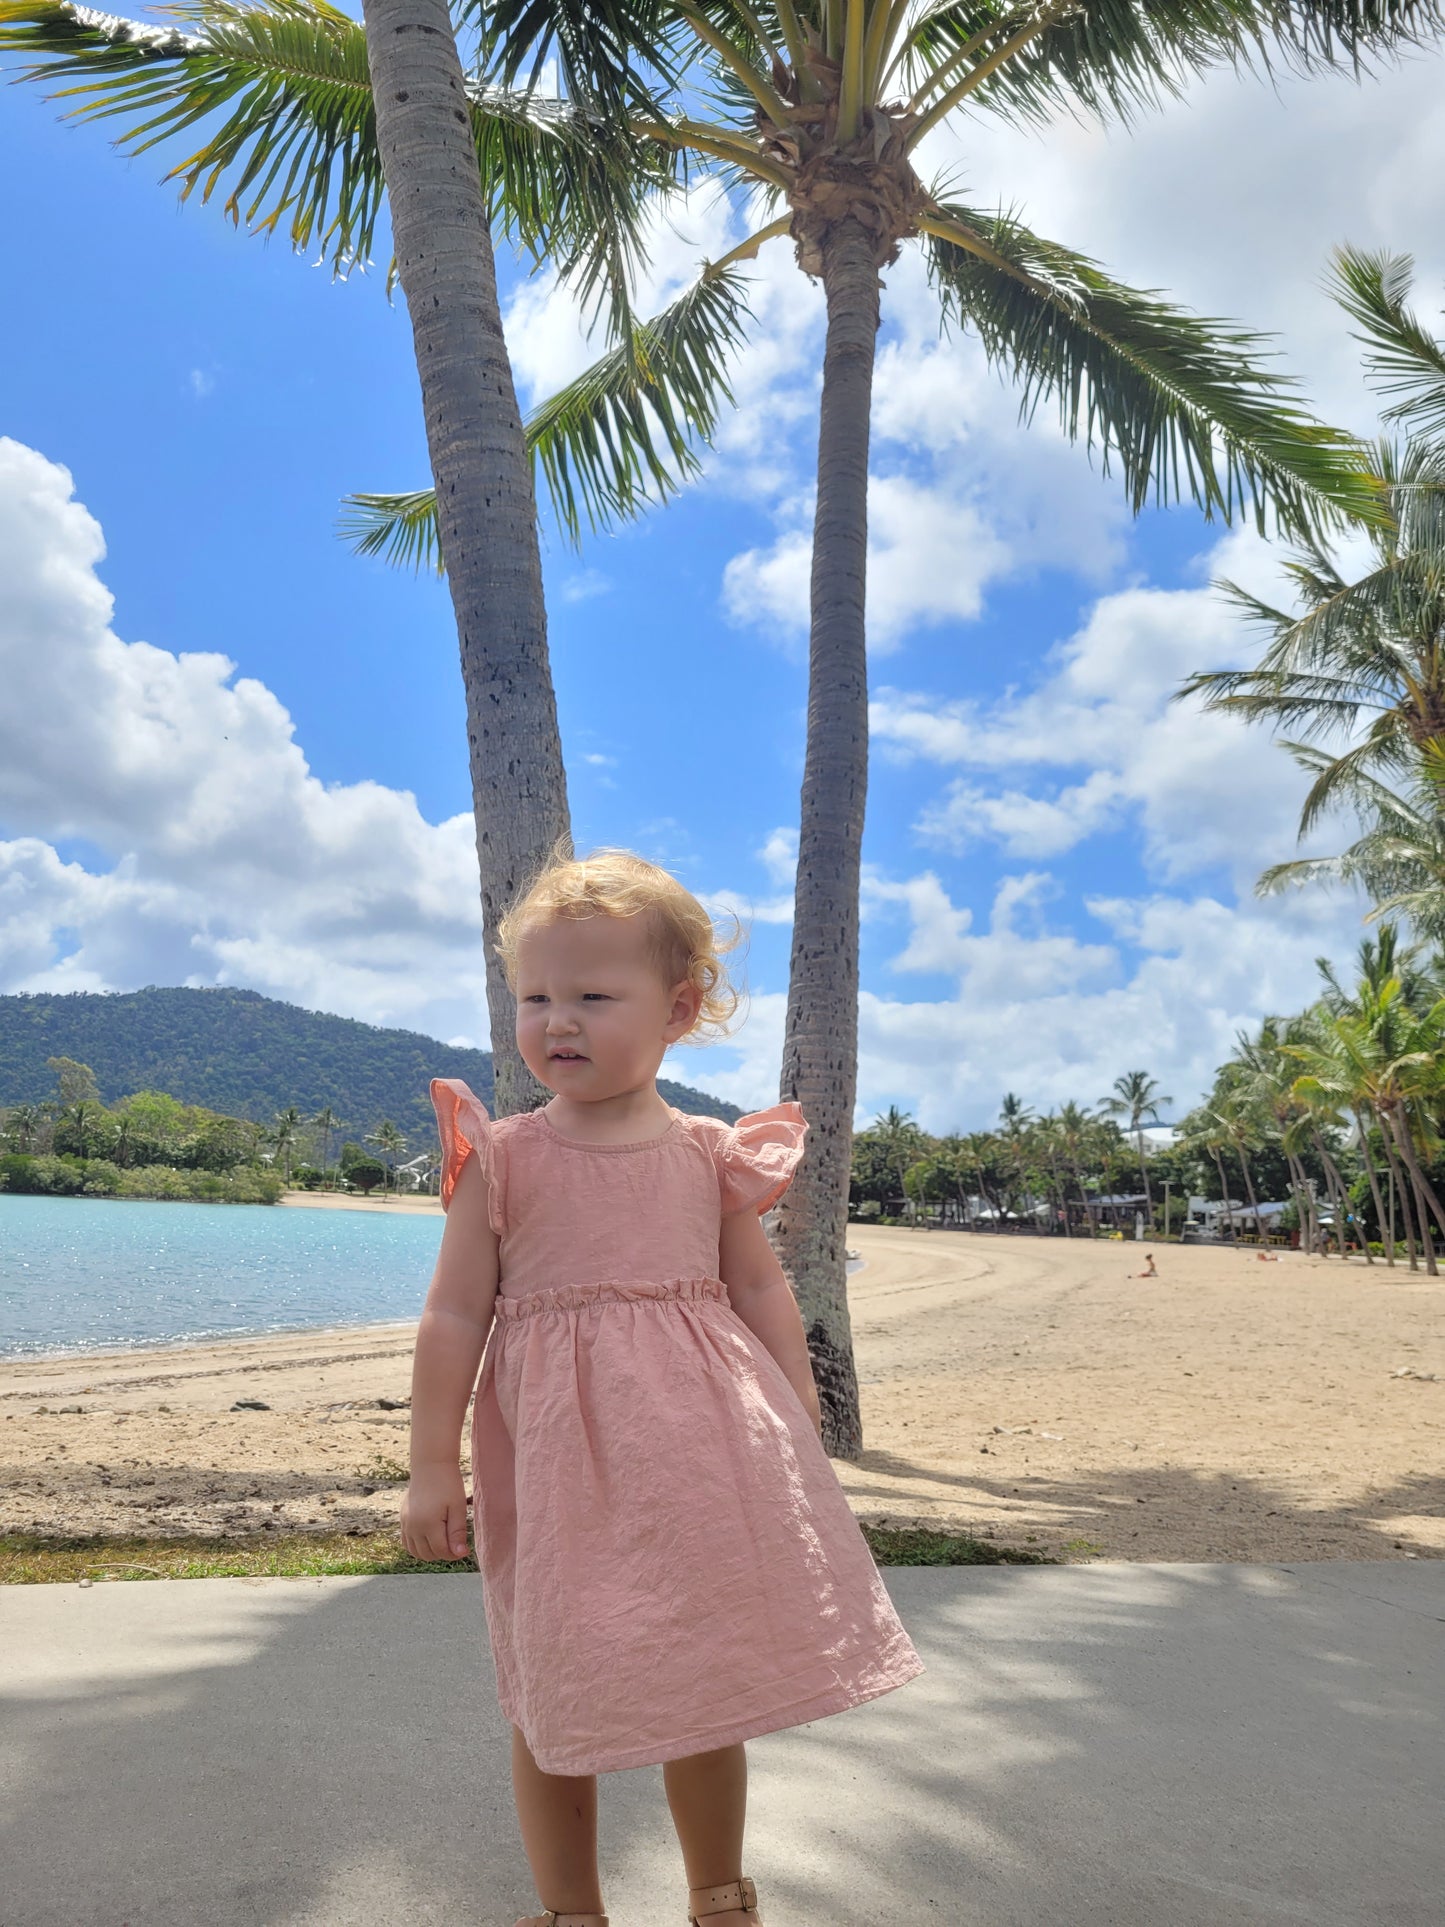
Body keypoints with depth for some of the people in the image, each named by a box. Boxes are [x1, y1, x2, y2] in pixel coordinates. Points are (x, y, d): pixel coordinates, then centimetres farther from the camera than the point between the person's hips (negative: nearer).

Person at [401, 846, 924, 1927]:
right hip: (555, 1455, -1)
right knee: (553, 1698, 11)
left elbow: (763, 1289, 9)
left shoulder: (711, 1154, 2)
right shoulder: (501, 1157, -3)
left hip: (700, 1448, 2)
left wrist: (800, 1424, 8)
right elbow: (456, 1313, -2)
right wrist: (434, 1462, -3)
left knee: (709, 1689, 15)